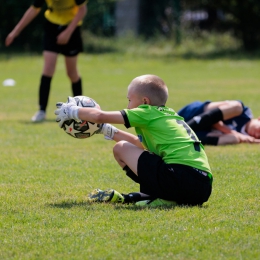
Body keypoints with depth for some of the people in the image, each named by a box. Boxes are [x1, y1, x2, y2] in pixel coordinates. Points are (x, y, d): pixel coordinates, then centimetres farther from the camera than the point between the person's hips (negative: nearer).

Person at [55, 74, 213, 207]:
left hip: (181, 175, -8)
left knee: (121, 148, 4)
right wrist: (108, 131, 47)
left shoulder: (148, 113, 4)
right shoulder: (169, 115, 27)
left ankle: (161, 199, -2)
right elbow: (141, 144, 42)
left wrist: (72, 111, 19)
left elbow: (100, 116, 3)